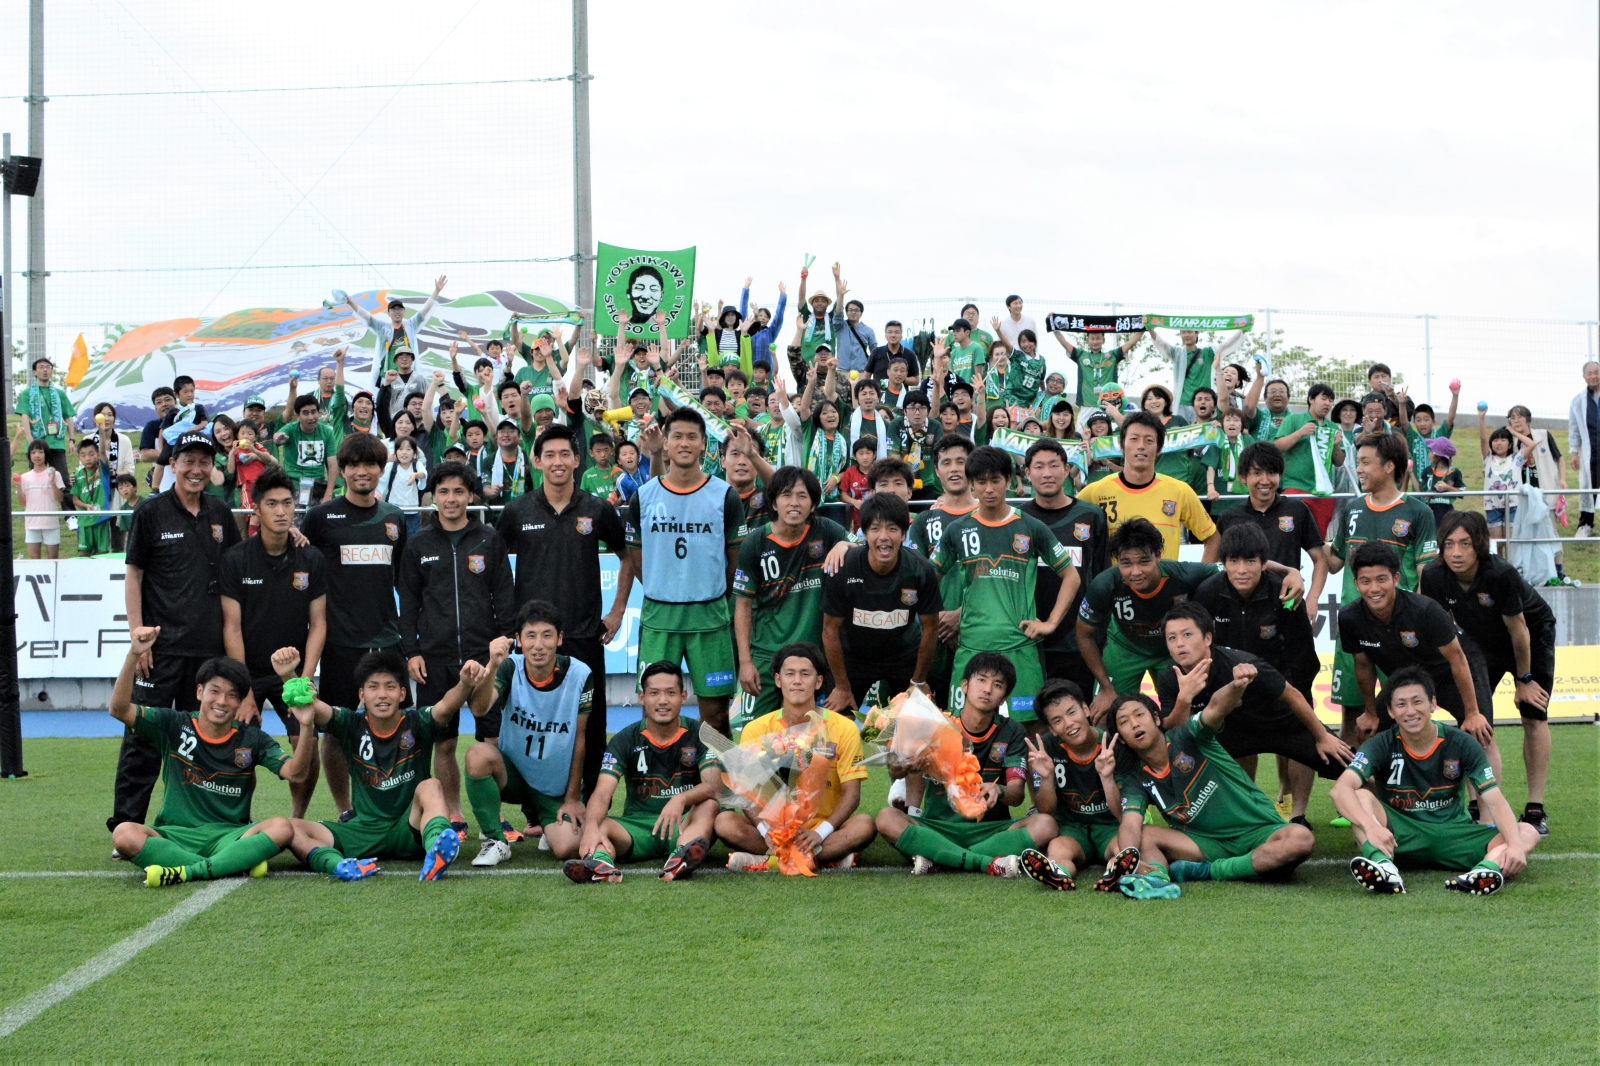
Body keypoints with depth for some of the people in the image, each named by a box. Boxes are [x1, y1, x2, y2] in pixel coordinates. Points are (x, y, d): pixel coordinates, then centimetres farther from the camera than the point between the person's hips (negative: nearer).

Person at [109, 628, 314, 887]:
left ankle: (186, 873, -36)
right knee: (125, 834, -31)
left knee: (281, 828, -29)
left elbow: (294, 773, -9)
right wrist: (134, 656, -22)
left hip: (230, 836, 0)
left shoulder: (252, 739, 6)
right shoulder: (174, 726, 4)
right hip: (176, 835, 0)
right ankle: (239, 864, -33)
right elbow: (119, 709, -9)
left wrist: (307, 727, -26)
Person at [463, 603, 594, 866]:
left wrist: (573, 798, -1)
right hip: (511, 773, 0)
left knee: (567, 849, -23)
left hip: (556, 787, 0)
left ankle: (544, 823, 17)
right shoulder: (510, 667, -16)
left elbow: (579, 739, -4)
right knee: (478, 754, -33)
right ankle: (495, 840, -13)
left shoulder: (579, 675, -14)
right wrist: (492, 667, -53)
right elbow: (479, 709, -35)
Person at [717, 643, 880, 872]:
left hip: (823, 826, 0)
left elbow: (851, 793, -5)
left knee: (864, 825, -31)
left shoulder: (844, 729, 0)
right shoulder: (756, 730, 2)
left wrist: (820, 832, -21)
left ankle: (766, 862, -28)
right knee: (725, 822, -27)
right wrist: (767, 831, -22)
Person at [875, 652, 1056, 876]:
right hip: (937, 829, -1)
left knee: (1044, 825, -28)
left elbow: (1016, 794, -5)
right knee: (887, 818, -29)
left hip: (989, 830, 1)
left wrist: (998, 791, -30)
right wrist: (898, 769, -34)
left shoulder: (1011, 732, 4)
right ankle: (990, 863, -35)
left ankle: (934, 858, -28)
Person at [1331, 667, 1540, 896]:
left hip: (1452, 833, 1)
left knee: (1528, 833, -20)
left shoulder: (1461, 744, -4)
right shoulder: (1381, 746, -8)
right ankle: (1383, 865, -53)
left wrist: (1515, 845, -31)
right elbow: (1341, 789, -24)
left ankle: (1487, 868, -52)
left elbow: (1495, 800, -11)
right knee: (1359, 796, -28)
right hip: (1399, 836, -1)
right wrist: (1371, 826, -44)